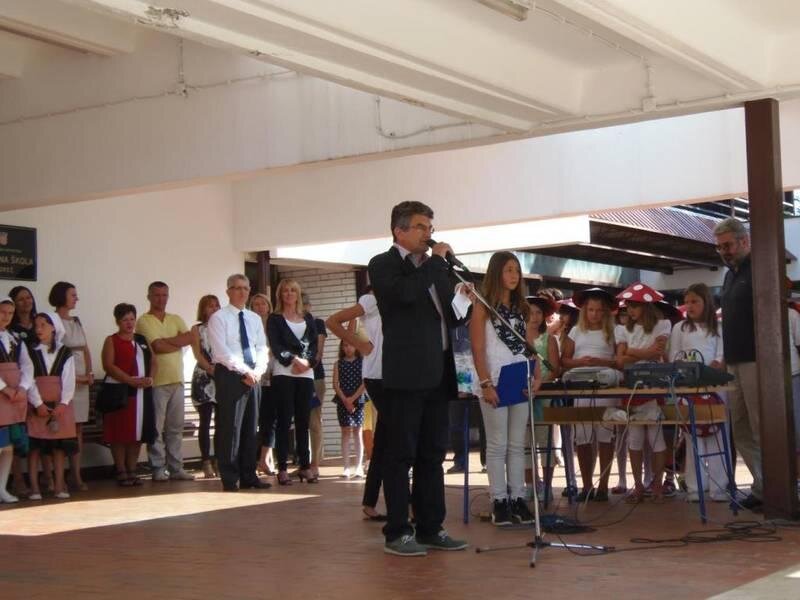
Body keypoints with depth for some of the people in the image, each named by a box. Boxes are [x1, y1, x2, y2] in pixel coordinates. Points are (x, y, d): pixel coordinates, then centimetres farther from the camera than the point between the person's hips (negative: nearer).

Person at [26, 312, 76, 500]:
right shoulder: (31, 352, 3)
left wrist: (63, 403, -13)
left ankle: (59, 485, 5)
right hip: (36, 404, -1)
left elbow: (68, 381, 0)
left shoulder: (65, 353, 7)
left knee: (59, 445, 1)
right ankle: (34, 487, 0)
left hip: (60, 404, 1)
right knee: (34, 445, -3)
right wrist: (38, 403, -16)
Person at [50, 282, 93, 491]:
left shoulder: (76, 322, 18)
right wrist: (73, 376, -15)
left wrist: (89, 373, 2)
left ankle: (76, 475, 7)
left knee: (78, 427, 5)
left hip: (82, 380, 7)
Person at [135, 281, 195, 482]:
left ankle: (176, 468, 12)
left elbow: (190, 337, -1)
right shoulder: (144, 321, -2)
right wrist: (179, 343, -1)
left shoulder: (176, 320, 17)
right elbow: (158, 347, -14)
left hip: (176, 379, 6)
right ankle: (158, 469, 2)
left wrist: (166, 341, -10)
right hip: (157, 381, -5)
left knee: (176, 427, 8)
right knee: (156, 428, -3)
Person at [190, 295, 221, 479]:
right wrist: (211, 368, -16)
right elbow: (197, 354, -2)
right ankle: (206, 462, 1)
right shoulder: (197, 329, 8)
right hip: (204, 378, -2)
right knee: (205, 422, -1)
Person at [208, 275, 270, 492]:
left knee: (251, 427, 7)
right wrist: (245, 371, -16)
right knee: (230, 427, -7)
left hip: (254, 376, 6)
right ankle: (230, 479, -2)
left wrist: (257, 371, -7)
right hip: (229, 376, -6)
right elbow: (221, 351, -12)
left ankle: (248, 476, 12)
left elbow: (262, 349, 11)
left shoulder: (255, 319, 16)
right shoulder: (218, 318, -2)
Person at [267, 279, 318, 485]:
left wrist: (307, 362, -8)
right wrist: (293, 360, -15)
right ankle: (282, 467, -4)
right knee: (284, 420, -5)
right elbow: (275, 346, -4)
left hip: (306, 374, 3)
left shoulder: (308, 319, 18)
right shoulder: (275, 319, 7)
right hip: (283, 374, -3)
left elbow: (314, 344, 9)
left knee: (303, 420, 3)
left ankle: (305, 465, 7)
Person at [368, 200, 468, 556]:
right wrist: (436, 260, -11)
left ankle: (430, 528, 15)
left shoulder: (432, 268, 19)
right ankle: (397, 532, 1)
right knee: (402, 454, -4)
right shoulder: (383, 264, -2)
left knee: (433, 454, 9)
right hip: (406, 373, -7)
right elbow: (405, 293, -22)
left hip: (437, 373, 7)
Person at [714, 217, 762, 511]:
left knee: (762, 430, -7)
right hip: (735, 363, 9)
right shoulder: (731, 275, 20)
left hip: (756, 362, -9)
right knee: (741, 431, 7)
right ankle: (761, 488, 11)